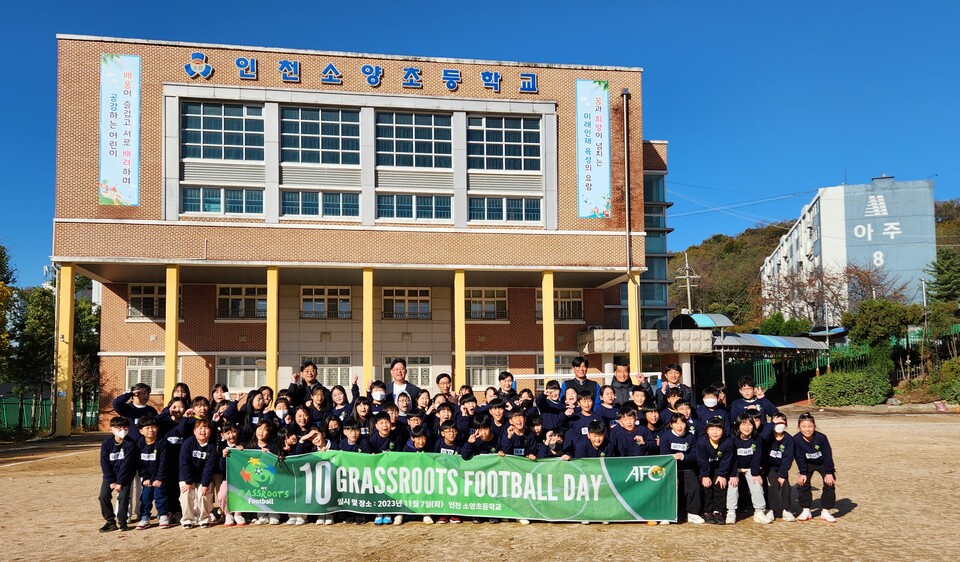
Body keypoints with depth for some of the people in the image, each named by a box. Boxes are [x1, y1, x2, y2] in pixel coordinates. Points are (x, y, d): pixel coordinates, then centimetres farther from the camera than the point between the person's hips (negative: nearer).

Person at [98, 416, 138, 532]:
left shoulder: (130, 444, -14)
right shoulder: (106, 443, -7)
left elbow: (126, 464, -16)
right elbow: (104, 464, -8)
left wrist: (120, 482, -19)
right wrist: (111, 482, -13)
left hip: (125, 475, -2)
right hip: (110, 475, 3)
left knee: (123, 496, -16)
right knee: (104, 496, -10)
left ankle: (122, 521, 0)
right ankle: (110, 521, 3)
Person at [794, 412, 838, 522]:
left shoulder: (821, 438, -31)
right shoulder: (796, 439, -27)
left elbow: (828, 455, -22)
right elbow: (800, 457, -16)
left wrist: (829, 472, -19)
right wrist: (802, 473, -14)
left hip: (823, 463, -1)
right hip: (808, 464, 1)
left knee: (829, 483, -11)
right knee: (802, 483, -9)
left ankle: (825, 511, 0)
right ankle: (806, 511, 3)